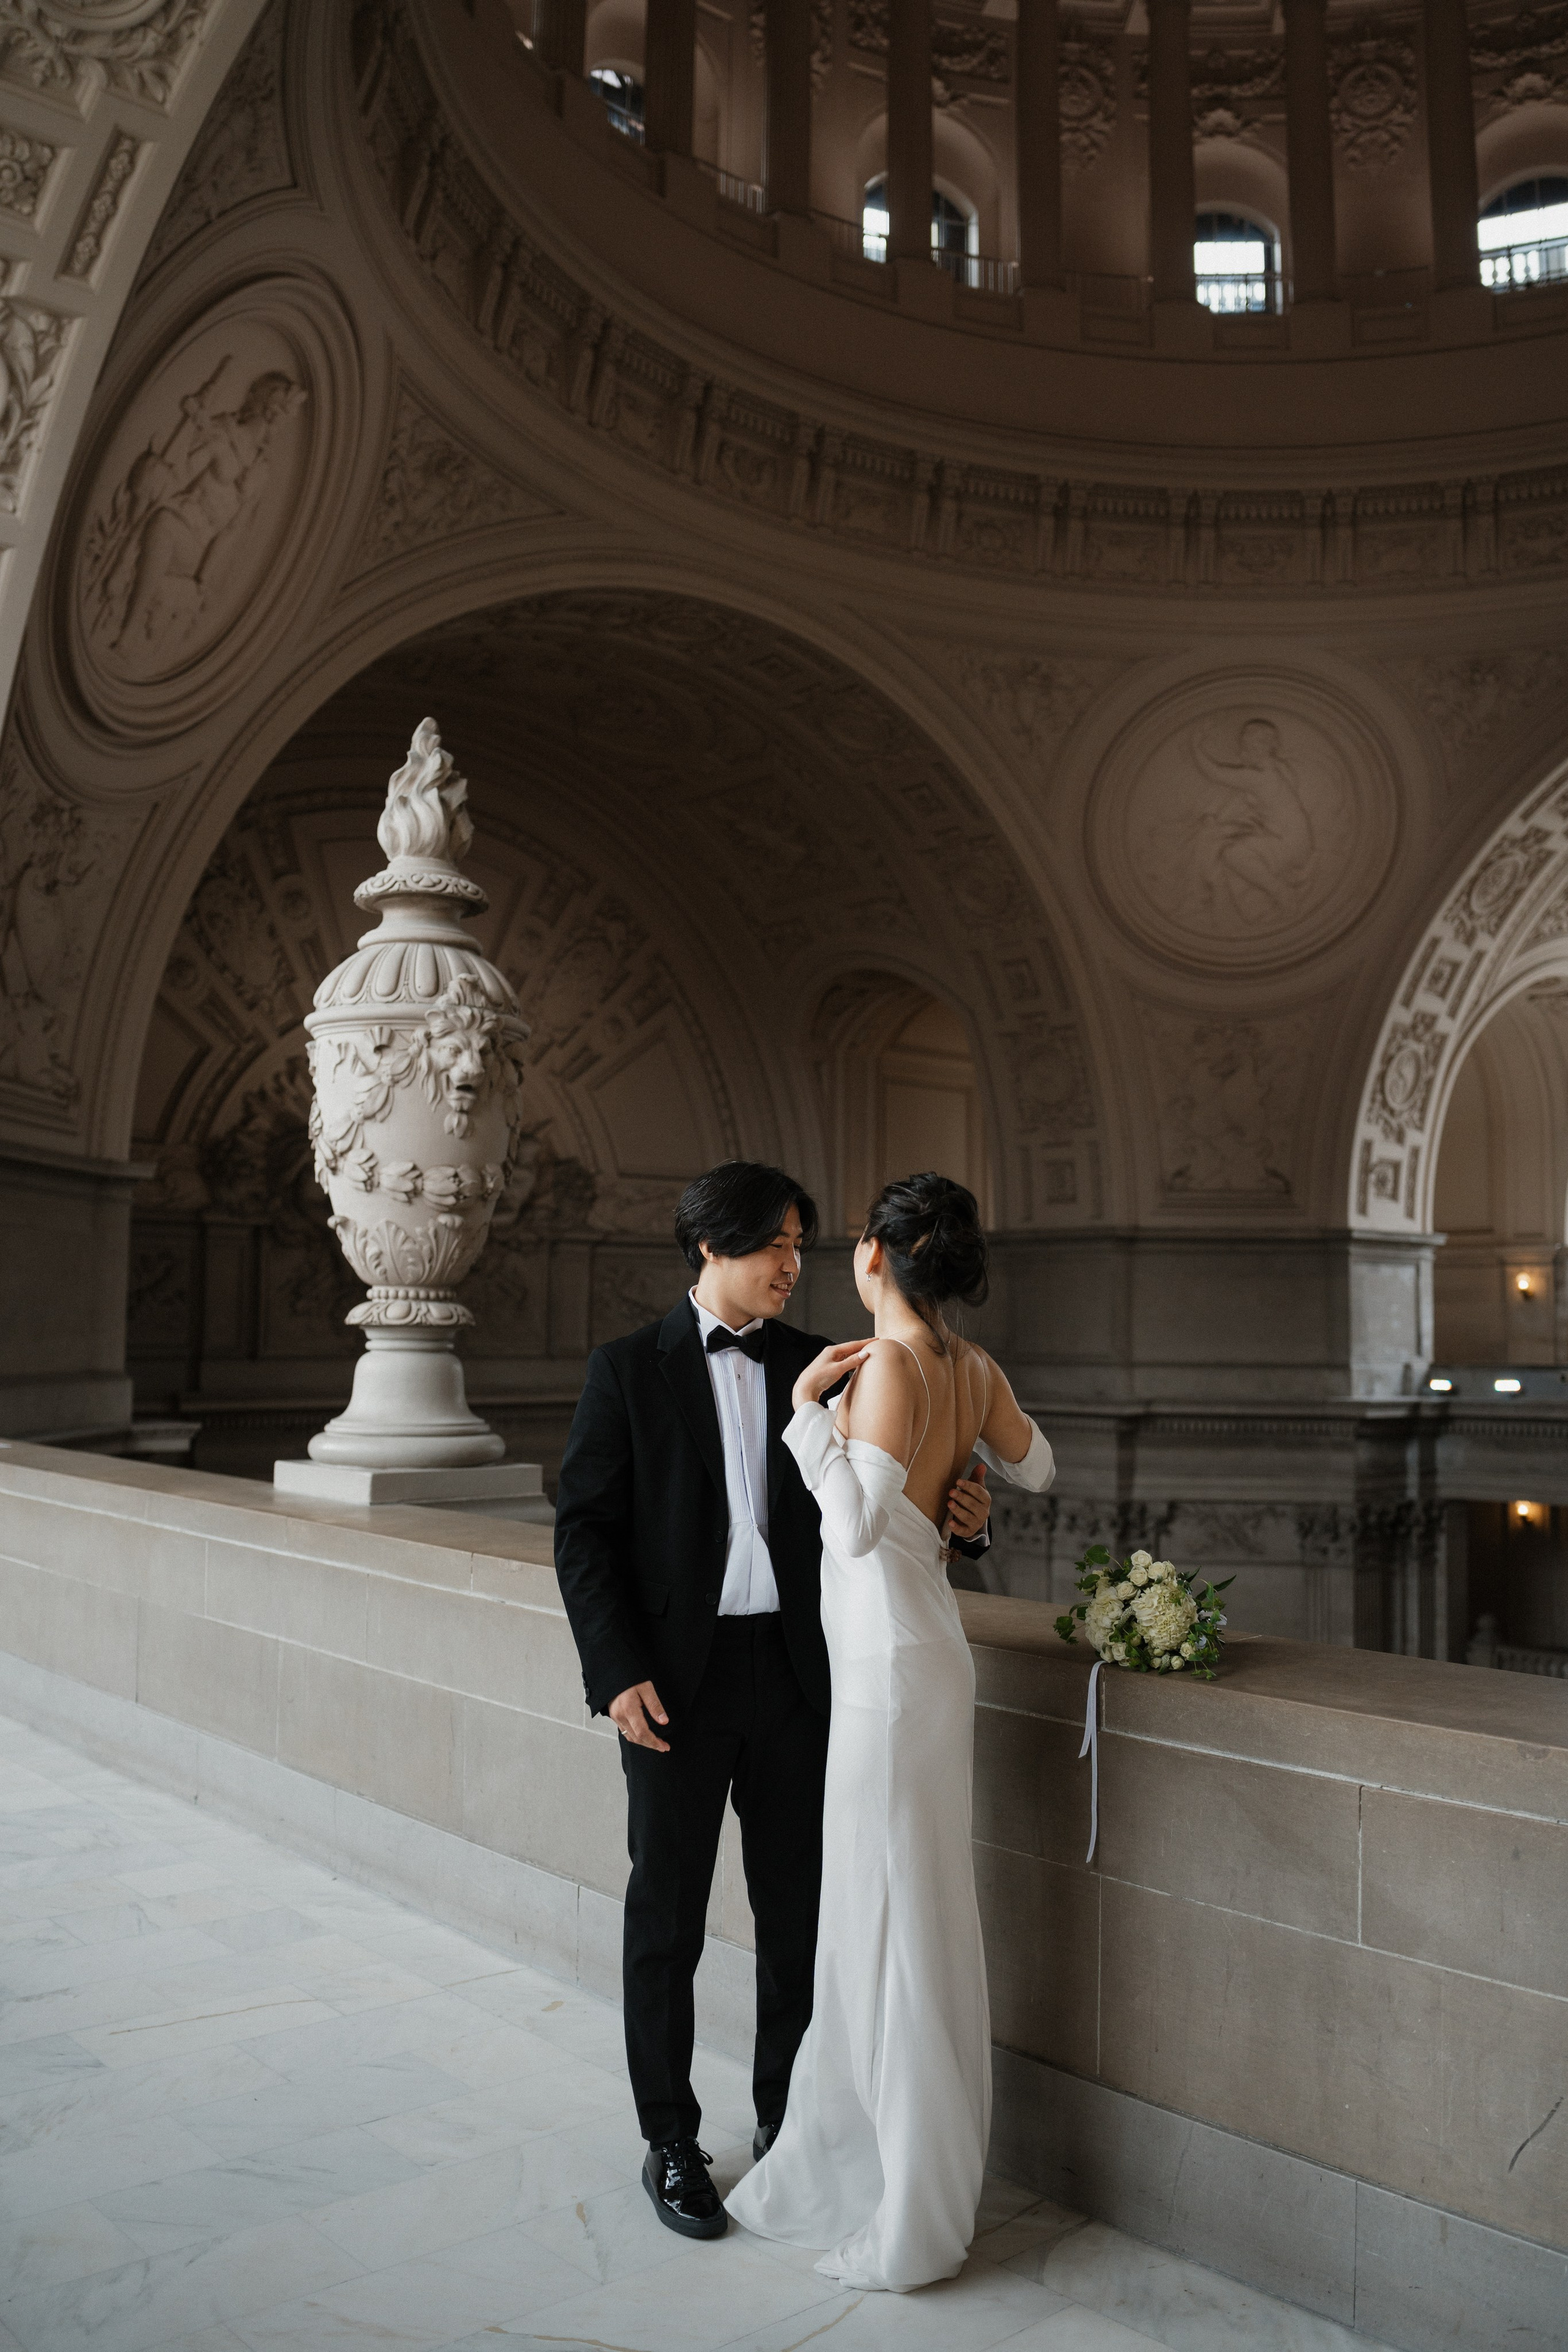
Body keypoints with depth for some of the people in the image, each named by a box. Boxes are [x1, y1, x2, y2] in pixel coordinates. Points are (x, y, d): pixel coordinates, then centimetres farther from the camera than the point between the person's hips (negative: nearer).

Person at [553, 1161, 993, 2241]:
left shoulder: (819, 1366, 6)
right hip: (677, 1679, -3)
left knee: (799, 1913, 12)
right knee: (667, 1920, 10)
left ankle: (786, 2121, 32)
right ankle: (671, 2144, 28)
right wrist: (618, 1672, -13)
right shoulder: (629, 1370, -3)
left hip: (795, 1676, 3)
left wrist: (961, 1517, -9)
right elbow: (585, 1532, -4)